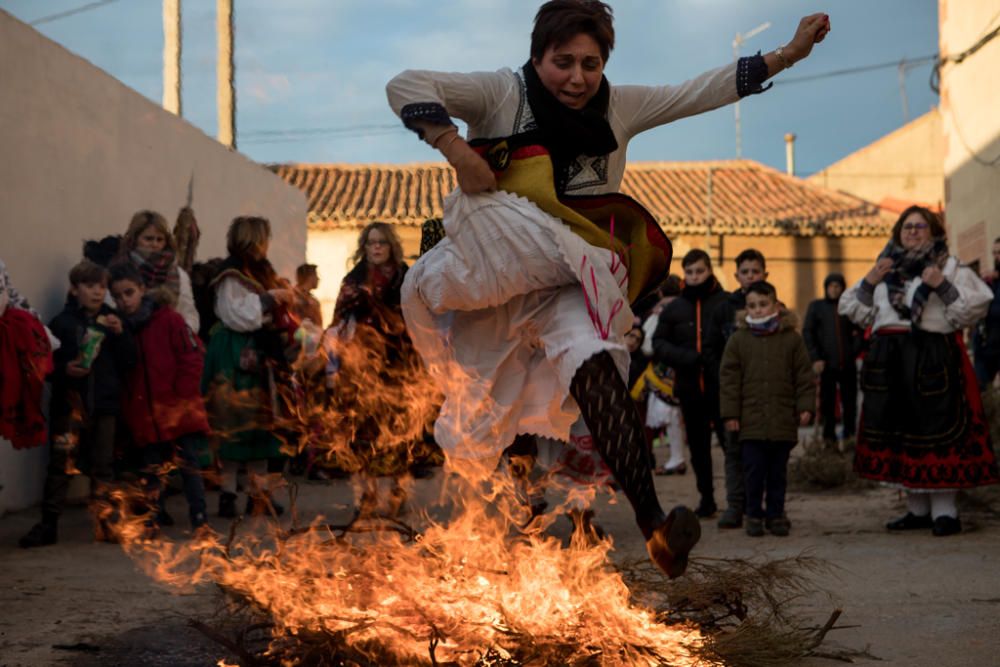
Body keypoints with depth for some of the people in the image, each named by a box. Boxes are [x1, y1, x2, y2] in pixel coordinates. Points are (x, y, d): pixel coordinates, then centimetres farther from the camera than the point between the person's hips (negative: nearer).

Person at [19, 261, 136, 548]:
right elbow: (46, 363, -1)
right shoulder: (62, 323, -1)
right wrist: (65, 369, -20)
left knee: (103, 465, 7)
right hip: (70, 402, -3)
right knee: (61, 464, -3)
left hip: (105, 403, 3)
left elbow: (128, 362, 3)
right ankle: (48, 524, 3)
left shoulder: (112, 321, 8)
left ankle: (103, 523, 15)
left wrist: (120, 334, -11)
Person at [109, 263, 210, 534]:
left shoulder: (168, 319, -5)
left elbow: (193, 357, -6)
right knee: (151, 470, 11)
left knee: (189, 465, -2)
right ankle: (155, 515, 22)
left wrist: (183, 393, -9)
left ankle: (199, 517, 1)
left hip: (179, 409, -3)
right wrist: (128, 405, 1)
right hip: (144, 415, 4)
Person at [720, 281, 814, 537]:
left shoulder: (791, 338, 4)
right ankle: (754, 515, 12)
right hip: (750, 419, 0)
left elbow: (803, 375, 6)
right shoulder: (738, 339, 3)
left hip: (783, 419, 1)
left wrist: (805, 407, -2)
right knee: (753, 471, 0)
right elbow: (728, 378, 2)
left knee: (778, 472, 8)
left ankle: (776, 514, 19)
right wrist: (730, 414, -3)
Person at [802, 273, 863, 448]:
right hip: (827, 363, -1)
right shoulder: (816, 307, 7)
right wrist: (815, 359, -6)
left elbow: (860, 331, 13)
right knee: (828, 401, 0)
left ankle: (849, 435, 14)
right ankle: (829, 437, 7)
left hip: (847, 363, 1)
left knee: (850, 402, 3)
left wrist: (855, 351, -4)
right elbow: (807, 333, 3)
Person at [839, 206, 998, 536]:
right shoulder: (884, 269, 18)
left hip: (931, 357, -5)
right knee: (899, 429, 6)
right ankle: (917, 508, 15)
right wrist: (868, 283, 1)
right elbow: (854, 311, 17)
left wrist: (943, 286, -17)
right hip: (887, 359, 5)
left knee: (936, 427, -8)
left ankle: (944, 509, -4)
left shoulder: (949, 266, 5)